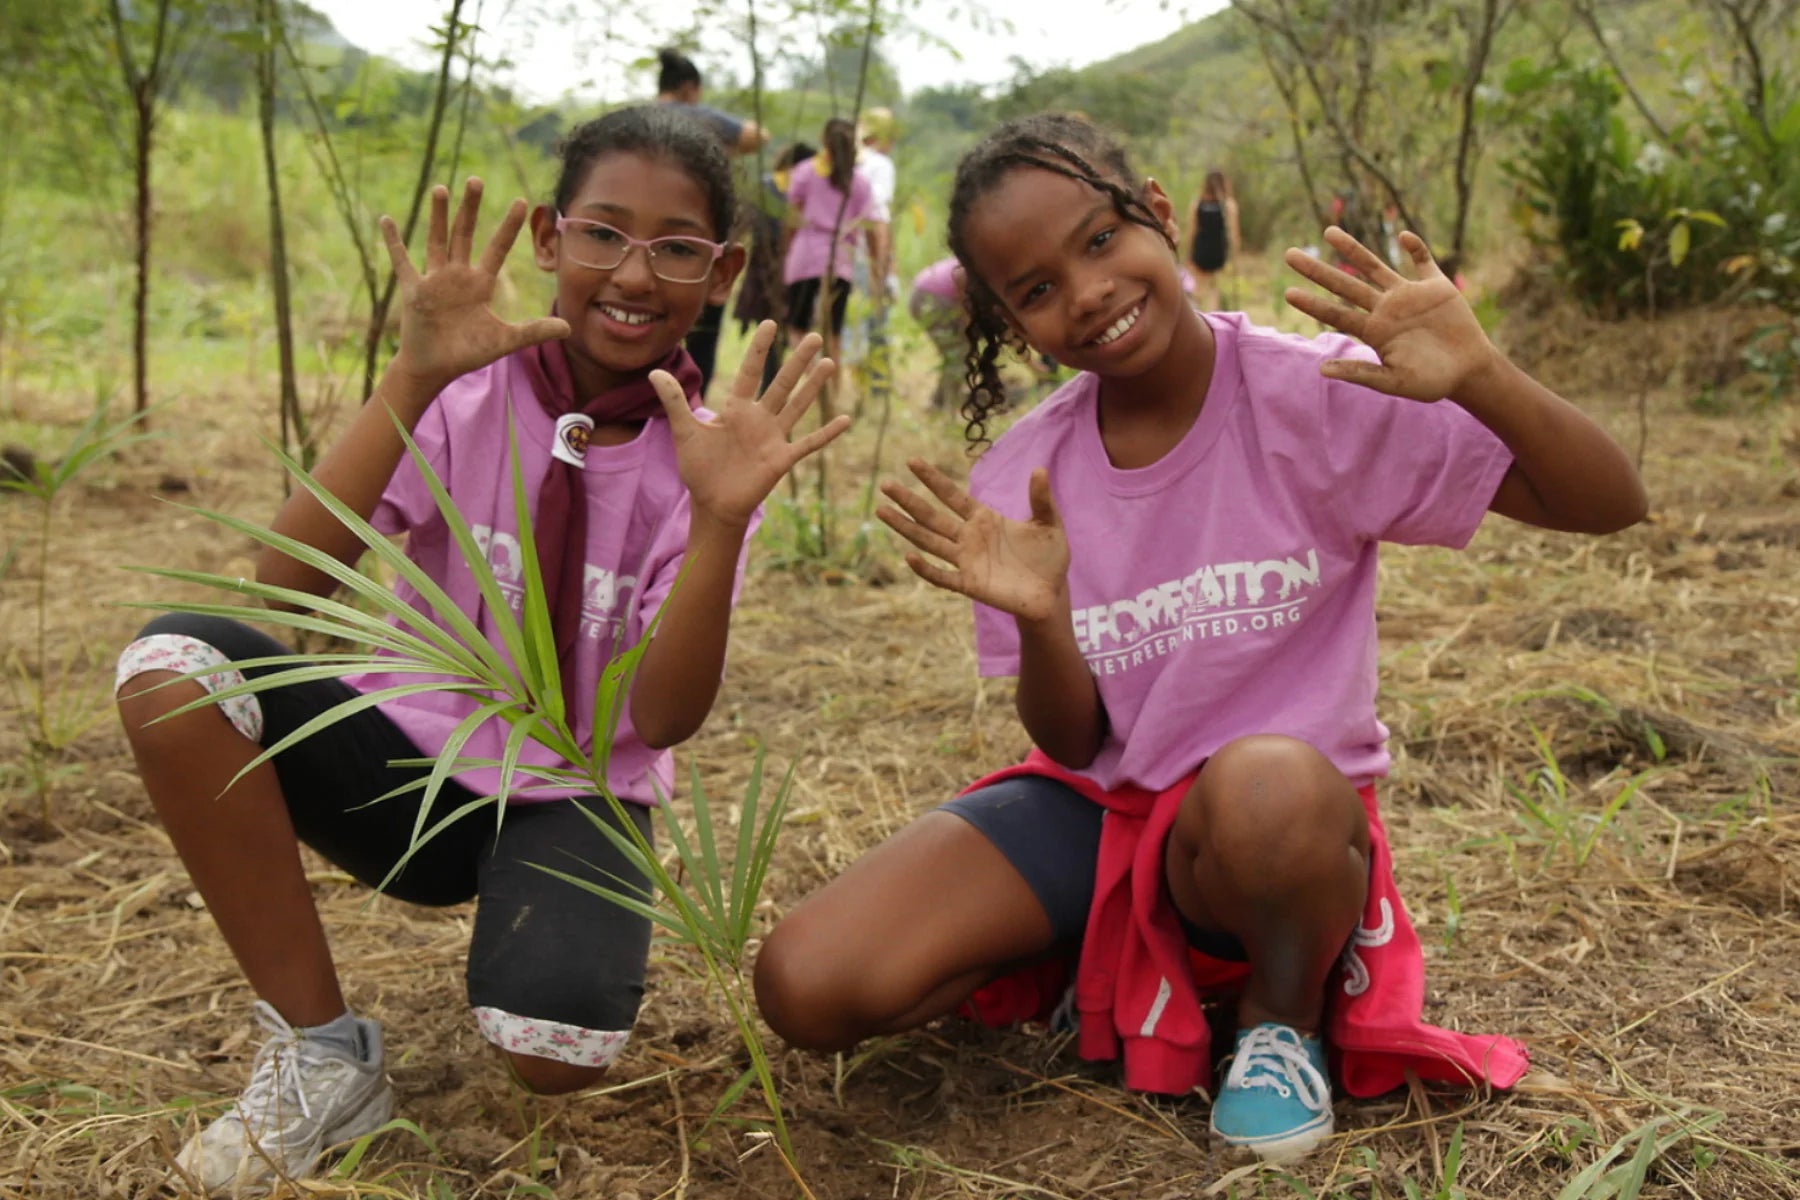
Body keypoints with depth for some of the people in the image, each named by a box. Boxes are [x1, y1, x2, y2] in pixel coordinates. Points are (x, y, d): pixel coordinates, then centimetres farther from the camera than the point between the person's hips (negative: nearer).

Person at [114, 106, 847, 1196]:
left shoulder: (702, 453, -9)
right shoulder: (470, 391, -8)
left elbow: (663, 719, -18)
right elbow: (286, 585, -20)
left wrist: (721, 517, -32)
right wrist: (410, 383, -30)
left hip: (573, 801, -1)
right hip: (410, 756, 2)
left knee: (562, 1049, -32)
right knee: (176, 663, -26)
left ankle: (543, 918, 7)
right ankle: (321, 1051, -14)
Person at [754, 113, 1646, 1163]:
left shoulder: (1321, 397, -13)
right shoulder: (1020, 486, -4)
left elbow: (1610, 505, -14)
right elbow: (1074, 744, -1)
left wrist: (1480, 379, -35)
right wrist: (1039, 618, -24)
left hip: (1297, 806, -3)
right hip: (1097, 804, 3)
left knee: (1264, 785, -42)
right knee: (806, 988, -17)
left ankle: (1286, 1012, -5)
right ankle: (1094, 959, 10)